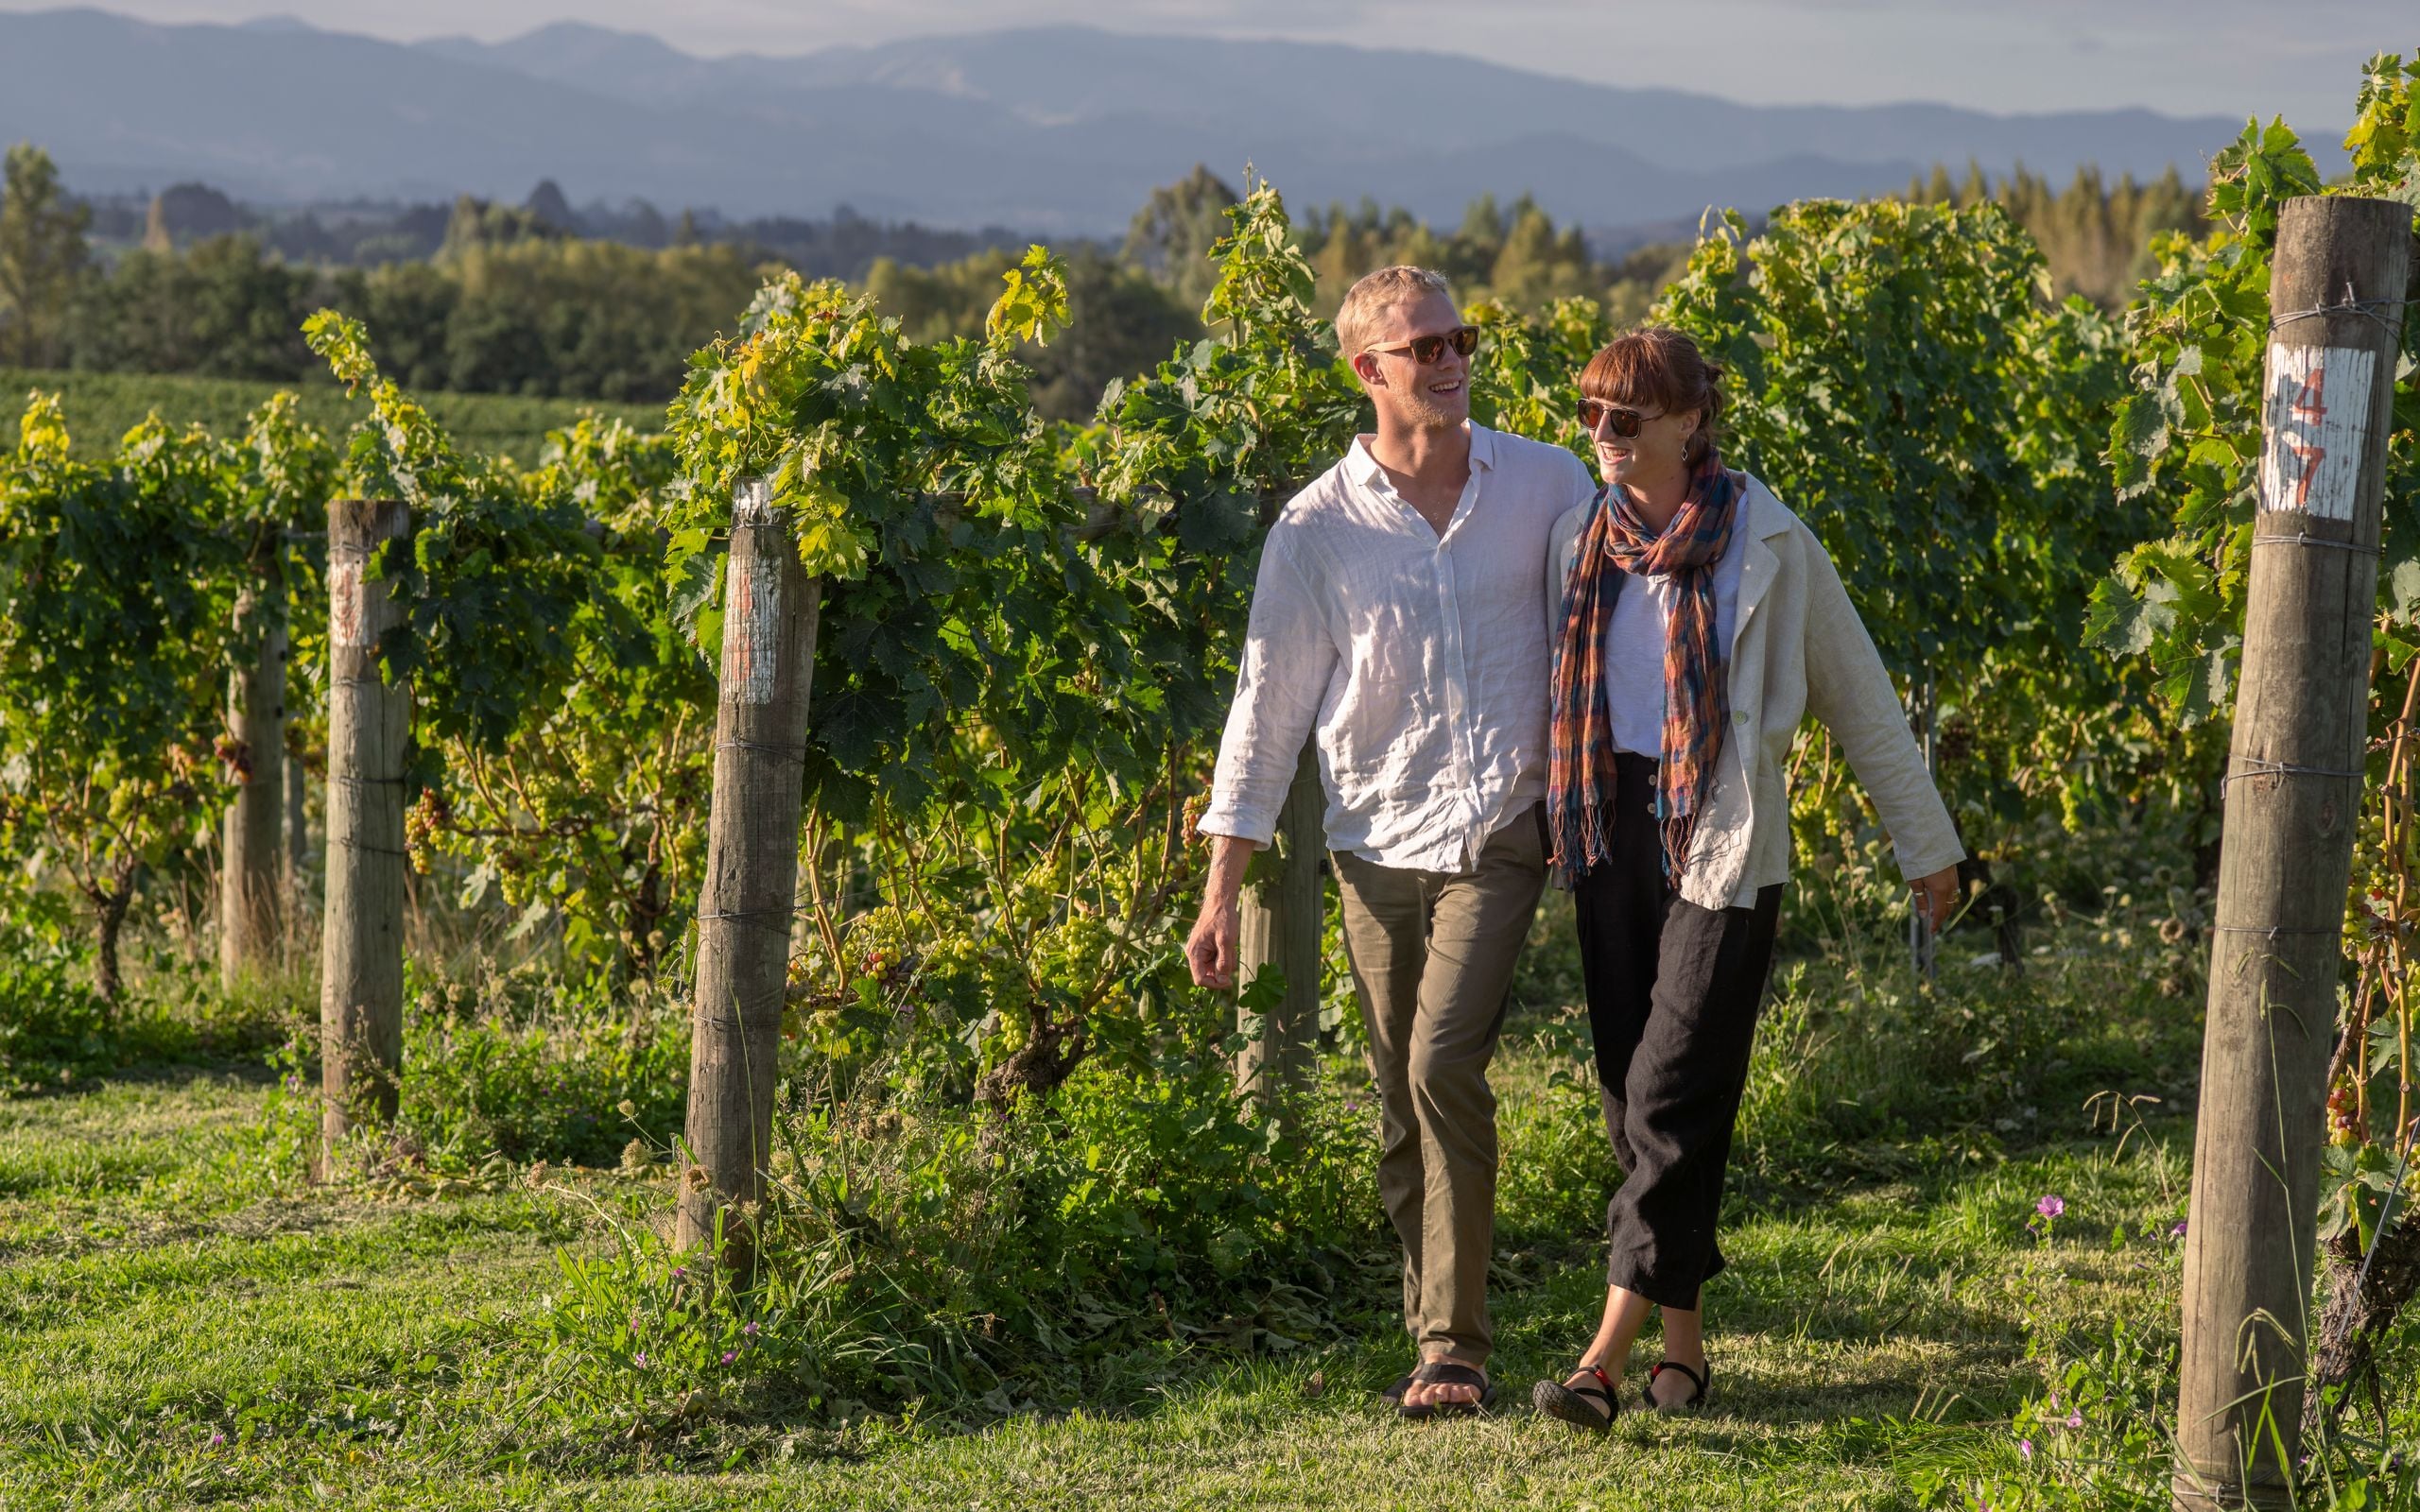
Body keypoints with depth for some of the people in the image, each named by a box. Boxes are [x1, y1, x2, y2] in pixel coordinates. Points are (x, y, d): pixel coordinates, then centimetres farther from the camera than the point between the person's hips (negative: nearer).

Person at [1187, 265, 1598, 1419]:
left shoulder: (1548, 486, 2)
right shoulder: (1317, 527, 0)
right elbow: (1268, 704, 4)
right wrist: (1221, 889, 0)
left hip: (1499, 837, -1)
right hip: (1379, 845, 1)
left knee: (1442, 1064, -18)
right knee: (1403, 1109, 5)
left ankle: (1454, 1346, -11)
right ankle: (1440, 1342, 20)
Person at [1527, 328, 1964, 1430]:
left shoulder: (1766, 543, -5)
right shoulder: (1580, 536, 7)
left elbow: (1858, 697, 2)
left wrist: (1925, 842, 7)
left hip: (1722, 842, -5)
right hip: (1610, 833, 5)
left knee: (1671, 1094, -10)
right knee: (1630, 1093, 6)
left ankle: (1608, 1358, -12)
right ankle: (1682, 1341, 16)